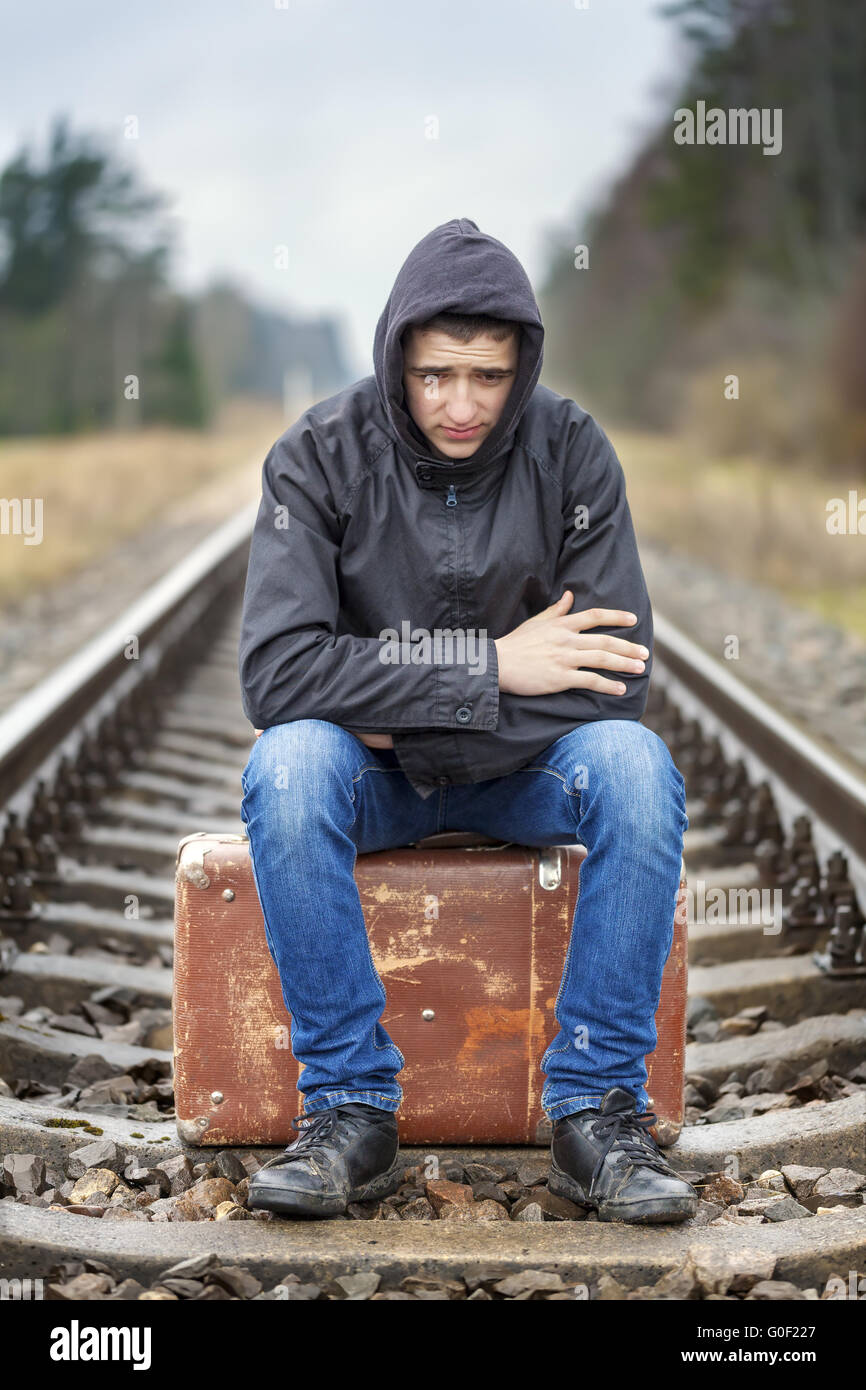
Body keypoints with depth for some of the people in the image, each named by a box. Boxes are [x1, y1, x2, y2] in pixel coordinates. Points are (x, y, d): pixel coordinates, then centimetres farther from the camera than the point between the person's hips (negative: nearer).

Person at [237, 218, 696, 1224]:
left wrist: (405, 717, -22)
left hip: (525, 767, 1)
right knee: (286, 766, -34)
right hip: (368, 773, -1)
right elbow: (275, 671, -24)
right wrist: (491, 665, -27)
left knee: (634, 763, -31)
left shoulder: (570, 451, -11)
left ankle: (597, 1108, -22)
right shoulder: (320, 456, -14)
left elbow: (615, 675, -16)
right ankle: (350, 1107, -24)